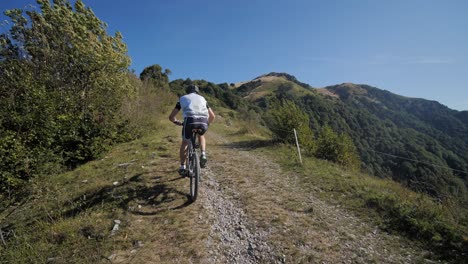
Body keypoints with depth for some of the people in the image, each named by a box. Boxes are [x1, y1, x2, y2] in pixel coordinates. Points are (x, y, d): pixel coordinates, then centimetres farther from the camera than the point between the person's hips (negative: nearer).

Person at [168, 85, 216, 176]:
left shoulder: (182, 98, 28)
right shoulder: (202, 98, 32)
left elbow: (171, 117, 27)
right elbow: (212, 116, 31)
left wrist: (178, 122, 46)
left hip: (190, 121, -1)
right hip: (203, 122, 1)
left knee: (184, 143, 23)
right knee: (201, 136, 34)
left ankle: (182, 167, 21)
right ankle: (203, 154, 14)